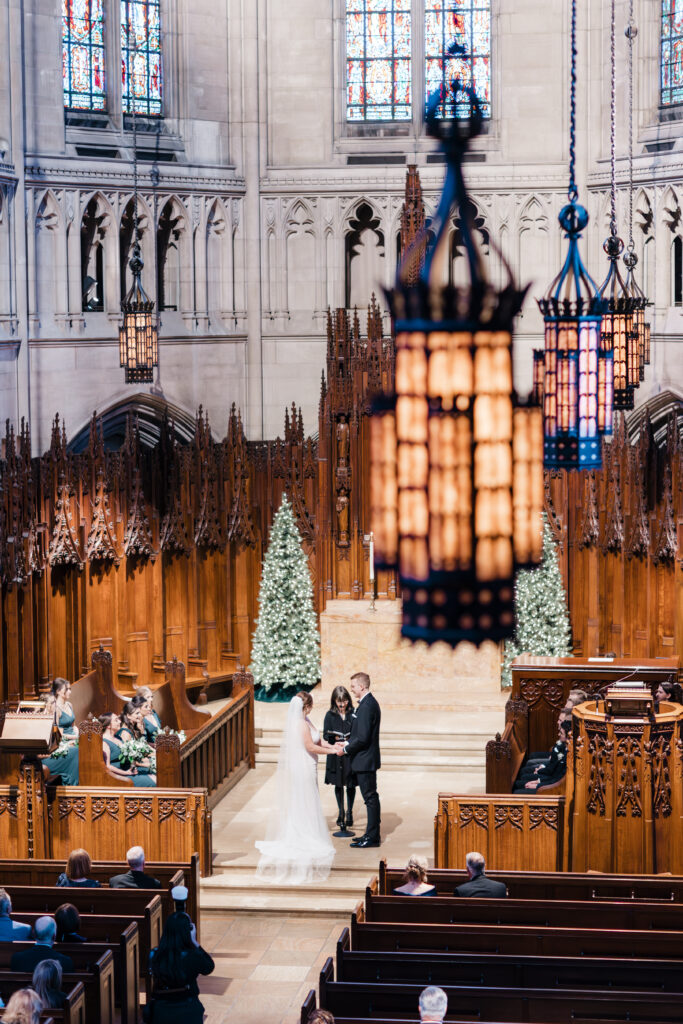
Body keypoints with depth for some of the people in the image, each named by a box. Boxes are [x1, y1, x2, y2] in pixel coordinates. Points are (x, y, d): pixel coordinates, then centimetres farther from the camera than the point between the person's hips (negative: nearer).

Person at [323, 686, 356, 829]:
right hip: (336, 756, 1)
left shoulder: (354, 714, -2)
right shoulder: (330, 715, 0)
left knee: (350, 785, 5)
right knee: (338, 785, 10)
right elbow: (326, 735, -1)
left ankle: (349, 812, 22)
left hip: (351, 755, -1)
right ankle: (341, 813, 23)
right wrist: (336, 738, -20)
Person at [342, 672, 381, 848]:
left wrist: (346, 750, -12)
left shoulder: (367, 706, -20)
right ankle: (371, 834, 21)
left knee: (370, 797, -4)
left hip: (365, 760, -10)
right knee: (370, 797, 14)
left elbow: (363, 738, -23)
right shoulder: (369, 703, 12)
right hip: (367, 759, 10)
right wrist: (348, 743, 11)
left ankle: (372, 837, 0)